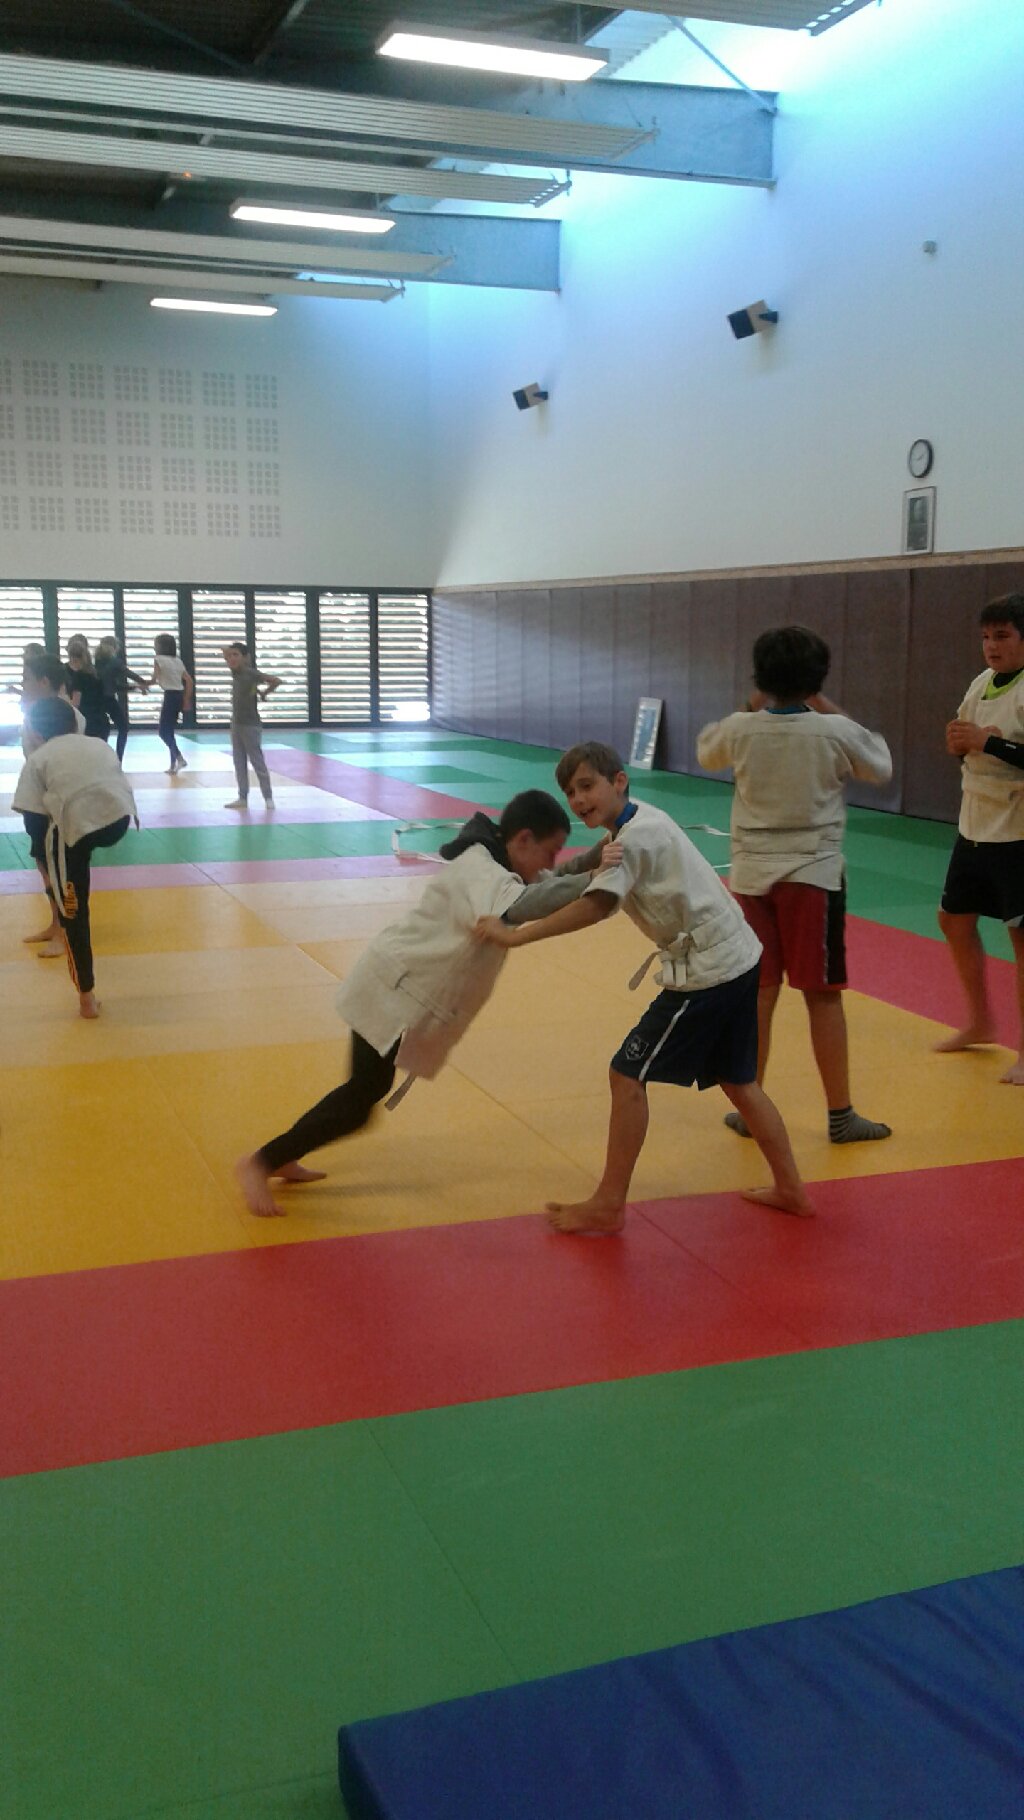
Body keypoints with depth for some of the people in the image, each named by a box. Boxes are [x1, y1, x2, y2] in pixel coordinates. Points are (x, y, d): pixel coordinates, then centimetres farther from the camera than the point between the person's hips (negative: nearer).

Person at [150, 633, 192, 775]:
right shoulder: (178, 660, 15)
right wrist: (187, 700, 14)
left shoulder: (159, 659, -5)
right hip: (179, 696, 7)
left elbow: (154, 680, -11)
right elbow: (189, 680, 11)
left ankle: (179, 759, -18)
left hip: (170, 696, -7)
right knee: (169, 731, 14)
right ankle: (173, 765, 13)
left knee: (163, 731, -3)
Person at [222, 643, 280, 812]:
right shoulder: (235, 672, 5)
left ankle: (268, 798, 5)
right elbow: (225, 651, 21)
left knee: (258, 762, -2)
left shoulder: (251, 673, -16)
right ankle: (242, 798, 15)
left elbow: (276, 681, -21)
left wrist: (263, 694, -8)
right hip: (236, 724, 8)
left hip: (250, 725, -8)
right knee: (239, 763, 10)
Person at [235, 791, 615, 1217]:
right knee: (360, 1104, -5)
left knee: (371, 1088, 23)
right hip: (394, 993, -10)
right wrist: (592, 881, -42)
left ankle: (282, 1158, 34)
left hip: (401, 991, 10)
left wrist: (596, 856, -6)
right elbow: (513, 908, -45)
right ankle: (258, 1163, 5)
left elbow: (550, 885, 12)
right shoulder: (481, 871, -24)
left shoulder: (495, 865, 8)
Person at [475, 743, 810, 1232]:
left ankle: (608, 1206, 6)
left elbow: (597, 905, -28)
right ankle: (790, 1190, 31)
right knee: (737, 1080, 22)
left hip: (706, 972, -10)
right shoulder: (644, 818, 12)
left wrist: (515, 936, -28)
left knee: (628, 1075, -3)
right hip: (739, 958, 10)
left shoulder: (636, 837, -16)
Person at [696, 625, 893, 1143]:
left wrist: (751, 708, 17)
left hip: (752, 874, 2)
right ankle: (840, 1115, 13)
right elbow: (880, 766, 9)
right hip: (813, 874, -2)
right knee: (823, 995, 6)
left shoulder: (740, 729, -7)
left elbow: (707, 753, 16)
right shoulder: (834, 732, -11)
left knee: (758, 992, 12)